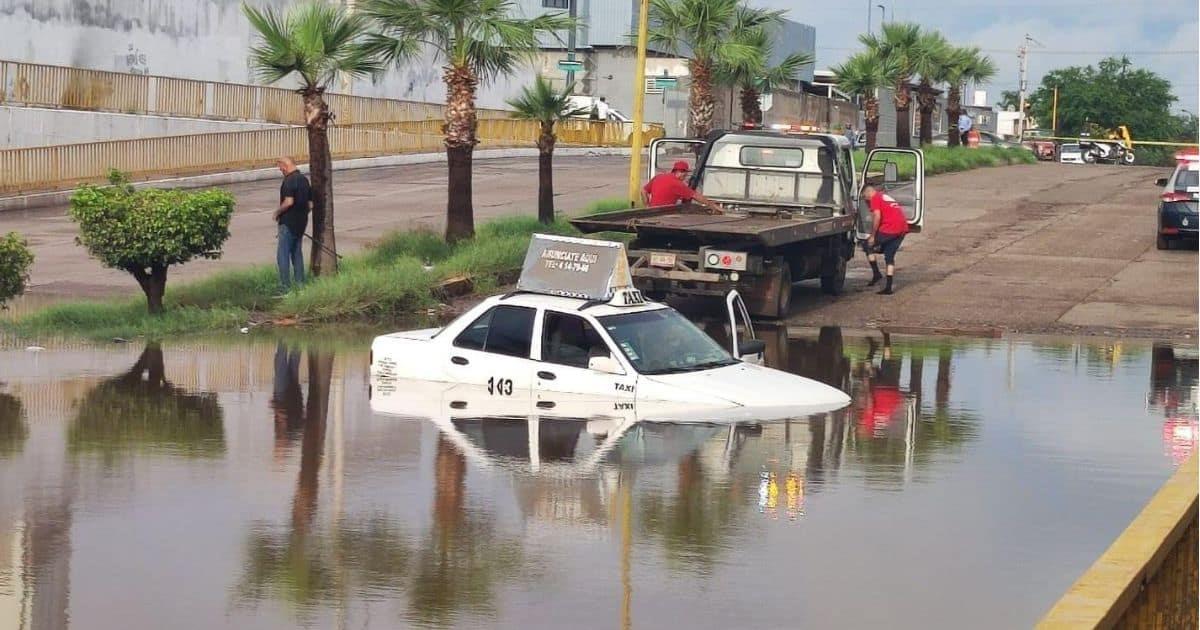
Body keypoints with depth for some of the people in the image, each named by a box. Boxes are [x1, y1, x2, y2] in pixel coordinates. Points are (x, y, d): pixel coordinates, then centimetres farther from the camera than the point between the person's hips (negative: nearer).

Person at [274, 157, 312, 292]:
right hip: (301, 222, 9)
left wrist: (277, 212, -10)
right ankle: (300, 284, 18)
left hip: (288, 222, -9)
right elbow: (310, 204, 15)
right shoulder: (304, 179, 12)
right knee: (297, 253, 16)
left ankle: (285, 286, -8)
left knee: (283, 255, -5)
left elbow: (289, 201, -24)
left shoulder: (289, 180, -16)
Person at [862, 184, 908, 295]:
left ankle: (876, 273, 3)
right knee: (889, 257, 16)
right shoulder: (886, 197, 28)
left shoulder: (875, 199, 1)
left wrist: (872, 236, -7)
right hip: (903, 228, 8)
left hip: (890, 227, -8)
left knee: (869, 245, 11)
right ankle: (888, 288, 11)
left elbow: (877, 217, -12)